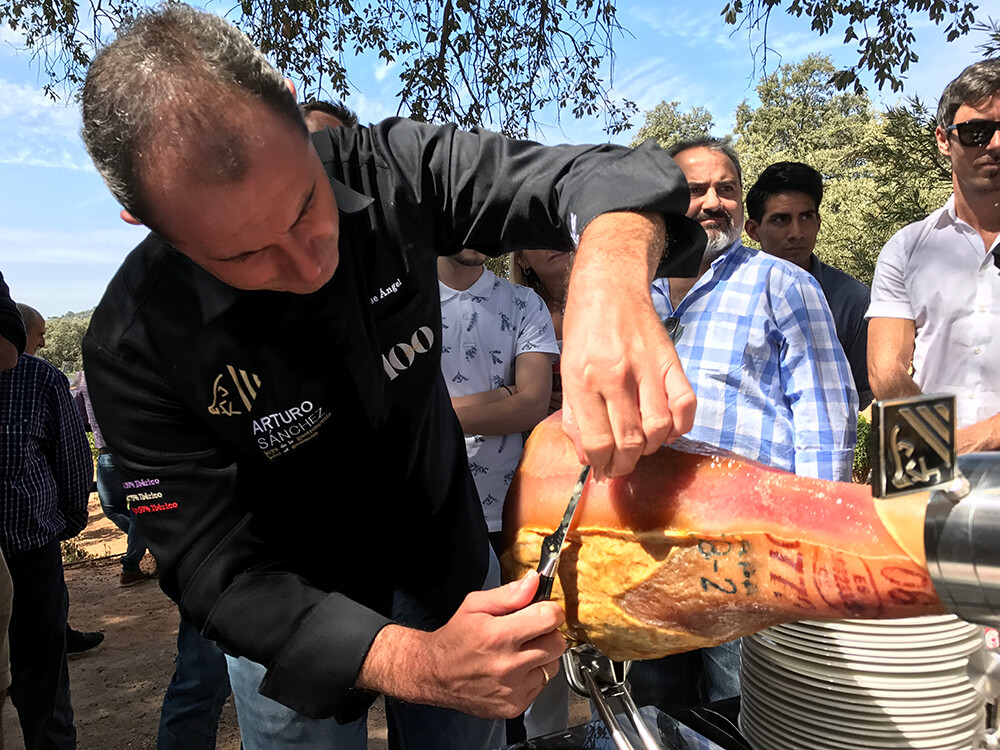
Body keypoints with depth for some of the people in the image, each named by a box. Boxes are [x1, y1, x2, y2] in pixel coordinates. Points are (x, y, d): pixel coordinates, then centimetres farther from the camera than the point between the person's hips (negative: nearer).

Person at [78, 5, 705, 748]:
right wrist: (412, 664, -41)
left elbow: (589, 176, -23)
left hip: (451, 567, 3)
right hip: (299, 627, -2)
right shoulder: (136, 346, -26)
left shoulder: (389, 170, -21)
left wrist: (613, 278, -48)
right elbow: (217, 570, -26)